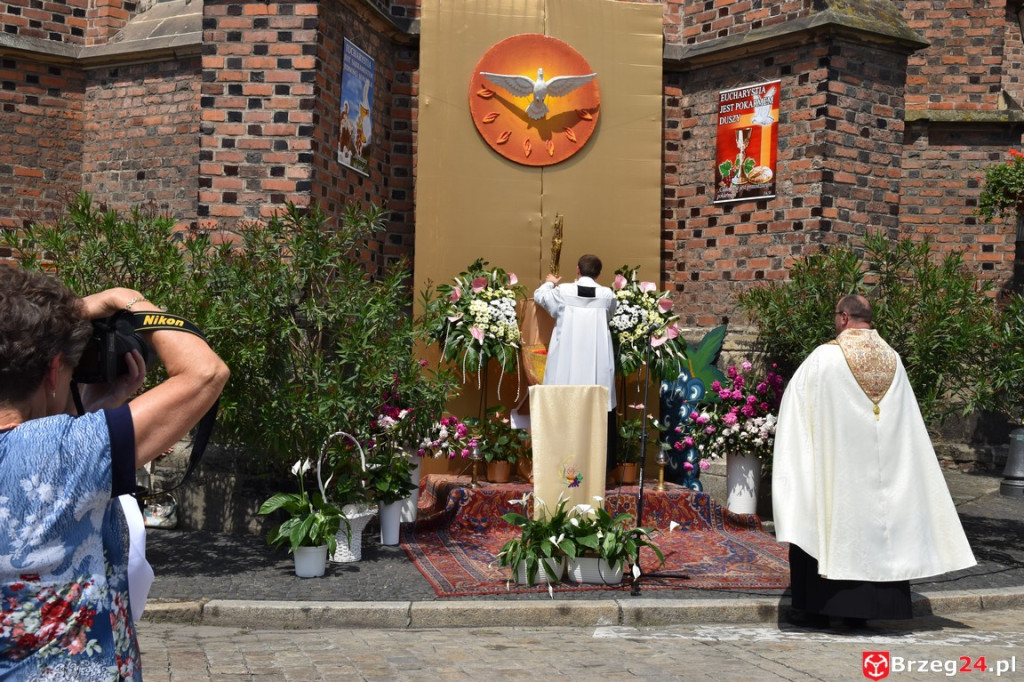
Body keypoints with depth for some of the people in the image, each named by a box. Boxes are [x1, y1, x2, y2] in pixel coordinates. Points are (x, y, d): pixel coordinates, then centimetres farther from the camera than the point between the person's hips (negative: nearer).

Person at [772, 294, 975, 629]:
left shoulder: (825, 357, -11)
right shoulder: (893, 361, 4)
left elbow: (794, 403, -3)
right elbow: (908, 423, 12)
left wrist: (784, 429, 15)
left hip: (832, 462, -4)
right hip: (881, 465, 4)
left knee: (825, 524, 4)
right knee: (870, 523, 11)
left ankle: (816, 607, 6)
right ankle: (860, 610, 14)